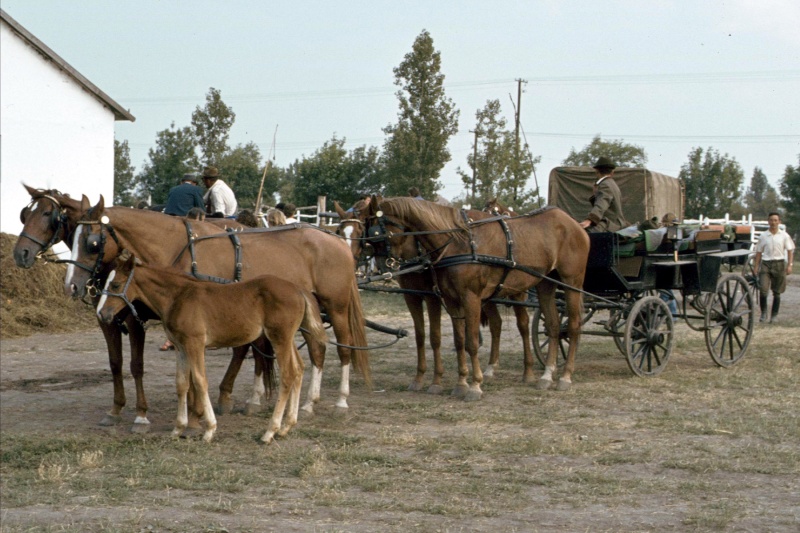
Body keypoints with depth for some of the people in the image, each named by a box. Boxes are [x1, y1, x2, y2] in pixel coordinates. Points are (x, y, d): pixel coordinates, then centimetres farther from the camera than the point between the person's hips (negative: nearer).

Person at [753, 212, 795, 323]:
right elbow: (759, 252, 9)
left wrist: (789, 265, -6)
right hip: (766, 264, 0)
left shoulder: (784, 236, 3)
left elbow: (790, 251, 5)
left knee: (777, 292, 5)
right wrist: (755, 267, 4)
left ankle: (774, 315, 15)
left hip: (779, 264, 0)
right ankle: (763, 313, -1)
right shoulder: (763, 236, 5)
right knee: (763, 289, -15)